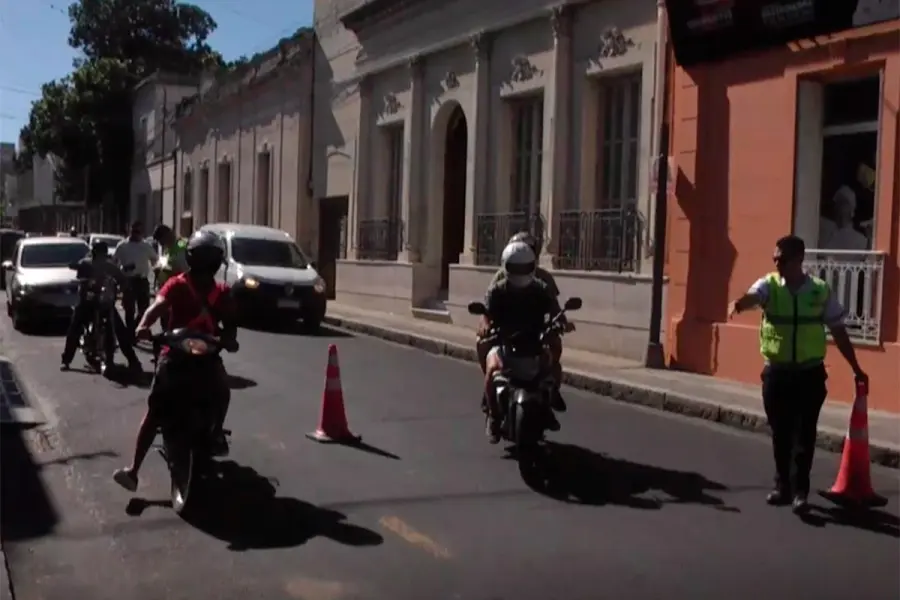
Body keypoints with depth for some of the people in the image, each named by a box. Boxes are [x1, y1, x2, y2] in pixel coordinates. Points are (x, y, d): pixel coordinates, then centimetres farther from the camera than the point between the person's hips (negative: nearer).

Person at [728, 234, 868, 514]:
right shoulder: (769, 285, -4)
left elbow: (838, 331, 6)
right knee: (780, 433, 10)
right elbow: (751, 296, -28)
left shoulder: (820, 291, -2)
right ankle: (783, 486, 24)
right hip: (777, 372, 1)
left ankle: (800, 491, 5)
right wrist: (738, 303, -53)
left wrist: (856, 369, 8)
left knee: (804, 433, -2)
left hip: (810, 373, -1)